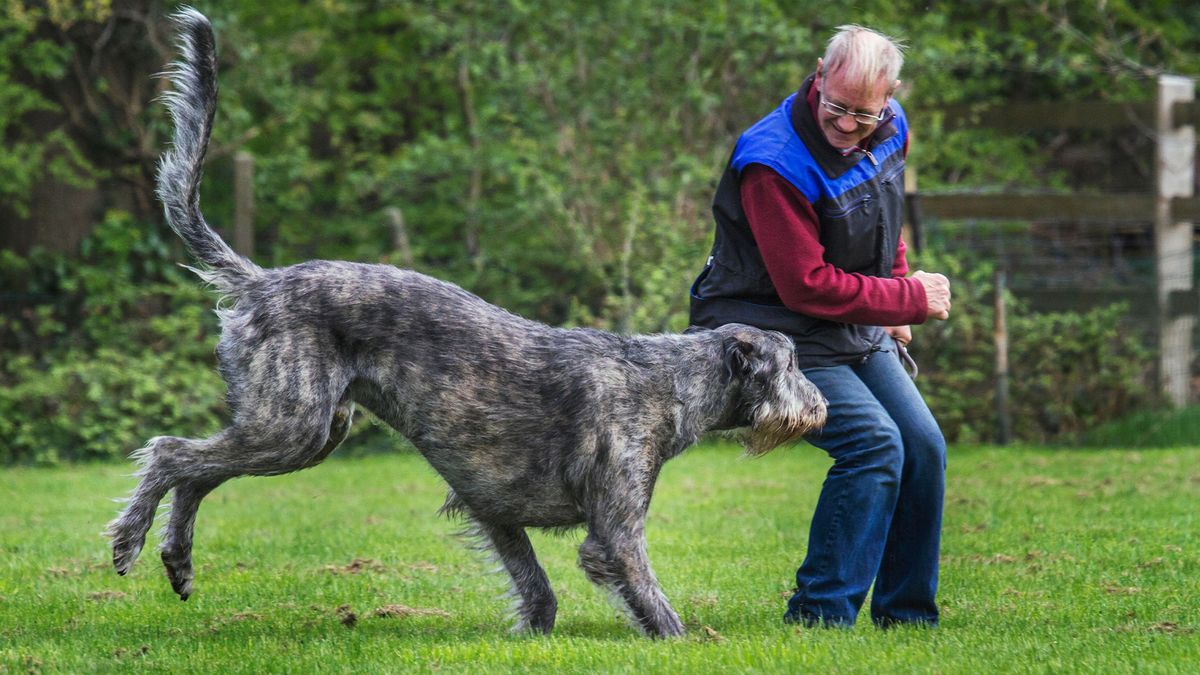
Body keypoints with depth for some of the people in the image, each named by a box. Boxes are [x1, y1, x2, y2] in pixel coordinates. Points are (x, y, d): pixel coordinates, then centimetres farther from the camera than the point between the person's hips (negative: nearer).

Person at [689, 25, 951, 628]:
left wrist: (892, 312, 14)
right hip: (783, 334, -8)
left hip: (858, 331, 8)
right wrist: (911, 300, -18)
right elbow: (807, 286, -25)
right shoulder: (774, 163, -27)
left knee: (923, 447, 1)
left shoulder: (889, 131, 0)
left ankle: (907, 615, 12)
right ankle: (819, 615, -17)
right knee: (874, 443, -23)